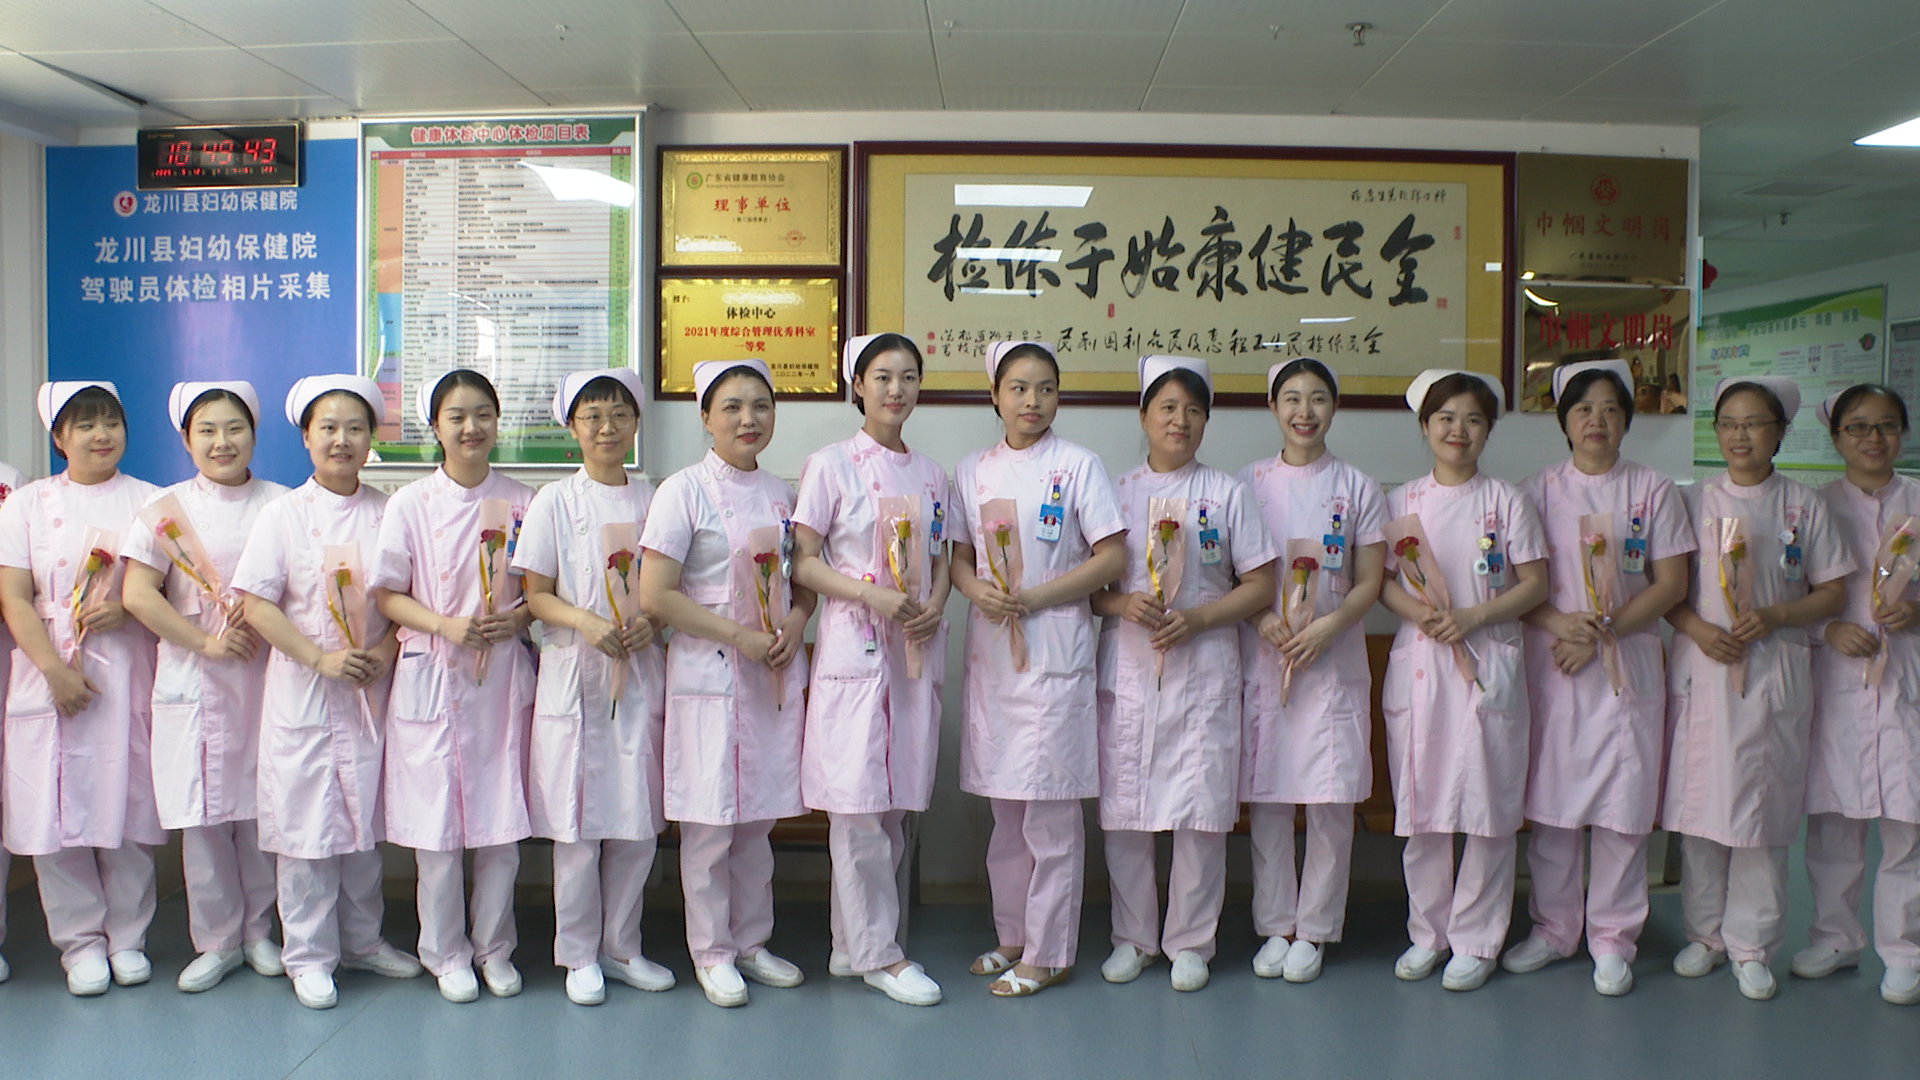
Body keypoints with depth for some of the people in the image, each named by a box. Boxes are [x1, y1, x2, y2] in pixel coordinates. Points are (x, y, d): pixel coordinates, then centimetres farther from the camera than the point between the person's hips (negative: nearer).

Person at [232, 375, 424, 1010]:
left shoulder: (387, 514, 4)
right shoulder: (284, 515, -2)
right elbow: (259, 605, -5)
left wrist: (385, 651, -11)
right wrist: (322, 657, -15)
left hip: (373, 690, 2)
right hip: (303, 690, -2)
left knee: (365, 817, 12)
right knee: (306, 823, 2)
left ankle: (362, 939, 27)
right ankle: (309, 955, 15)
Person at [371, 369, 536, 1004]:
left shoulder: (521, 502, 4)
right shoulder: (411, 504, 1)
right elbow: (387, 595, 0)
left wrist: (515, 619, -12)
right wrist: (446, 625, -15)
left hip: (504, 677, 1)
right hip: (432, 676, -1)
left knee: (502, 819, 5)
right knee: (436, 823, 3)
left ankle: (495, 947, 22)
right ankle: (446, 953, 20)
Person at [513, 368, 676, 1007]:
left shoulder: (655, 500, 7)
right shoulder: (555, 502, 1)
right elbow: (536, 594, -1)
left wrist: (652, 620, -9)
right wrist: (586, 622, -18)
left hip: (641, 673, 2)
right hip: (574, 674, -2)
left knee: (639, 821, 6)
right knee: (577, 821, 2)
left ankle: (622, 947, 21)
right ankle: (579, 955, 16)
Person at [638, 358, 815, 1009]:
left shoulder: (780, 493, 10)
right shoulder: (685, 490, -7)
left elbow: (805, 581, 17)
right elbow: (655, 596, -13)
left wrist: (795, 624, -5)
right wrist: (741, 636, -16)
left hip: (775, 673, 5)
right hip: (709, 675, -5)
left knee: (758, 817, 13)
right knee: (711, 820, 2)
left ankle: (751, 942, 28)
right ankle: (712, 953, 18)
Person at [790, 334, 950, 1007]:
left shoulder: (930, 474, 13)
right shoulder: (831, 465, -1)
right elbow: (803, 562, -5)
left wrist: (935, 605, -5)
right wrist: (871, 594, -17)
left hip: (917, 650, 5)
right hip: (853, 649, -5)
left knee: (896, 805, 7)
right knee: (859, 804, -5)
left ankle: (852, 943, 20)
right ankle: (879, 953, 7)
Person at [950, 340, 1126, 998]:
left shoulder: (1077, 465, -2)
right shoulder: (973, 471, 11)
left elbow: (1112, 557, -7)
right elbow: (960, 556, 15)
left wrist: (1033, 598, -14)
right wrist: (976, 590, -8)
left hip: (1055, 652, -4)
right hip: (990, 649, 5)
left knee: (1051, 809, -2)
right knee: (1005, 805, 12)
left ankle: (1048, 952, 9)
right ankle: (1013, 936, 25)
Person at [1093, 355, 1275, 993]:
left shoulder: (1228, 494, 6)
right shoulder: (1117, 493, 8)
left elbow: (1260, 587, 2)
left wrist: (1195, 617, -11)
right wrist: (1124, 604, -13)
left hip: (1204, 670, -1)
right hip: (1126, 669, 1)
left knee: (1201, 807, 0)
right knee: (1122, 809, 3)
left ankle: (1189, 943, 16)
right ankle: (1132, 939, 20)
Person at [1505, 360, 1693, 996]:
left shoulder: (1653, 491, 5)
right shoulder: (1538, 491, 6)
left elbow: (1670, 586, -1)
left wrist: (1603, 629, -12)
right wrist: (1558, 622, -15)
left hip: (1629, 665, -1)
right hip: (1550, 663, 1)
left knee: (1624, 804, 0)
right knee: (1551, 803, 5)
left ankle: (1613, 938, 14)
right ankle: (1553, 928, 20)